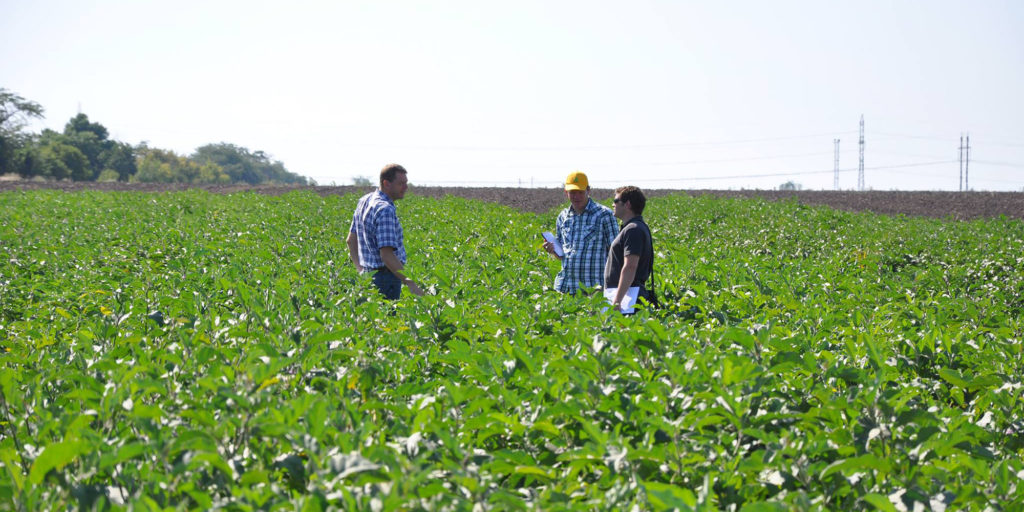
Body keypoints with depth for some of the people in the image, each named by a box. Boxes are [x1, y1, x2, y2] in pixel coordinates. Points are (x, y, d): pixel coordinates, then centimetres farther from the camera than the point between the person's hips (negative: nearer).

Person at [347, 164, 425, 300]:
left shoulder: (365, 201, 11)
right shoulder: (385, 210, -20)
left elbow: (351, 240, 20)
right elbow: (387, 255, -26)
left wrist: (361, 270, 24)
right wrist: (410, 283, -24)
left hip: (367, 274, 10)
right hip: (386, 278, -10)